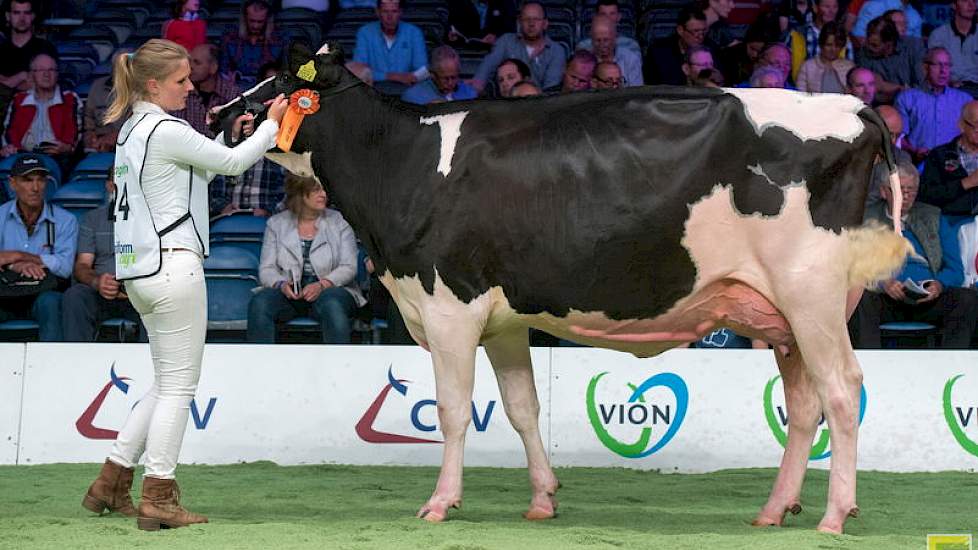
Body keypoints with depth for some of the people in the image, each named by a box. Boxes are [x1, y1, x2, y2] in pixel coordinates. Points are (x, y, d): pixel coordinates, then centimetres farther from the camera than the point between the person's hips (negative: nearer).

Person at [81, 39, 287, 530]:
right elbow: (232, 163, -5)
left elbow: (196, 172, 24)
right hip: (173, 264, -10)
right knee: (179, 384, -3)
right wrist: (271, 123, 7)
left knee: (168, 383, 17)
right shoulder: (166, 131, -13)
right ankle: (158, 500, -2)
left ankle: (111, 484, 16)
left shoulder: (133, 131, 16)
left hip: (139, 269, 10)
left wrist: (232, 136, 18)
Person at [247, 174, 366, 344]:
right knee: (259, 303, -30)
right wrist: (281, 285, -17)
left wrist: (322, 285, -18)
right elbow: (267, 268, 7)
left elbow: (349, 268, 1)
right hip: (289, 292, 1)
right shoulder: (276, 223, 12)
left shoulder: (339, 222, 9)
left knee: (331, 304, -37)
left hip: (331, 289, -1)